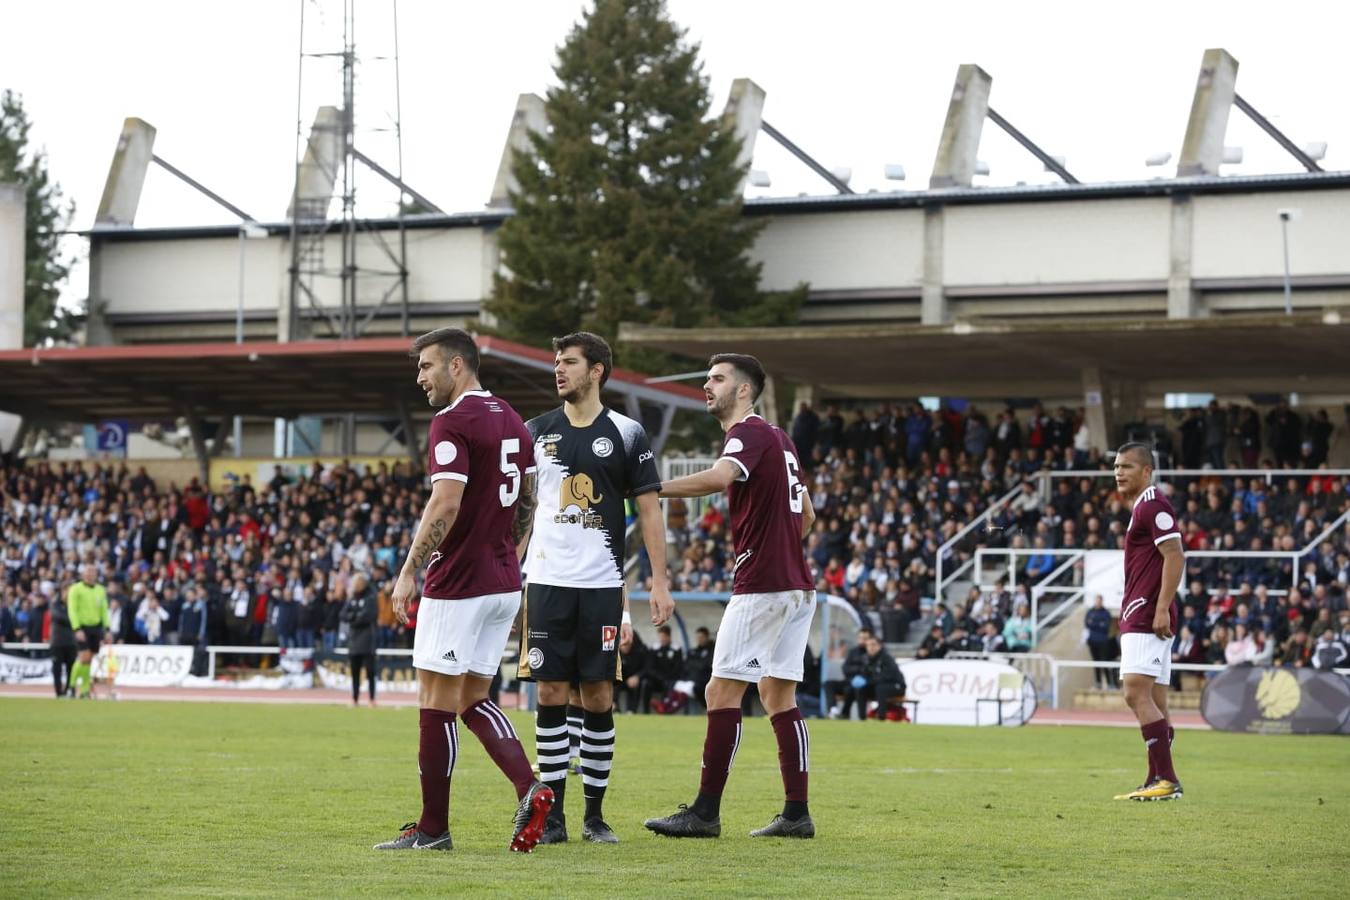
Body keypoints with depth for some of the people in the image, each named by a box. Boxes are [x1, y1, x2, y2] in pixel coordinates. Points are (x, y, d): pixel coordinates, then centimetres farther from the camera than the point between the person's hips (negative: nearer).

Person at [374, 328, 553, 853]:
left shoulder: (453, 422, -14)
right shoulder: (511, 420, 13)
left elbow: (445, 504, -23)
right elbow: (527, 503, 18)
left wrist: (408, 571, -18)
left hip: (458, 586, -9)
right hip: (504, 583, 9)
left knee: (437, 702, -1)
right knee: (473, 699, 14)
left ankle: (432, 828, 4)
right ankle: (529, 788, -4)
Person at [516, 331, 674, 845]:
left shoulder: (625, 434, 2)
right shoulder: (537, 431, 7)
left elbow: (649, 511, 3)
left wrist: (659, 581, -3)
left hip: (602, 584, -1)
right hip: (547, 581, 1)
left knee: (598, 696, 1)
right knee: (551, 694, 0)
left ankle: (595, 815, 9)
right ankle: (553, 814, 5)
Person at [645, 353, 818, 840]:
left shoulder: (749, 433, -11)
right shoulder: (778, 439, 18)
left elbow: (719, 477, -32)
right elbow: (806, 514, 25)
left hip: (761, 587, -10)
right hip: (796, 585, 10)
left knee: (723, 692, -7)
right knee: (779, 695, 9)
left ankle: (705, 812, -8)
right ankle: (797, 813, 7)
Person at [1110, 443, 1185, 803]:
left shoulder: (1153, 505, -10)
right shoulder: (1141, 507, 21)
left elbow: (1175, 556, -19)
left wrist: (1161, 609, -24)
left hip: (1147, 618, -11)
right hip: (1139, 619, 11)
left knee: (1137, 694, -16)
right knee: (1154, 702, 8)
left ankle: (1166, 779, -18)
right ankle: (1159, 780, 8)